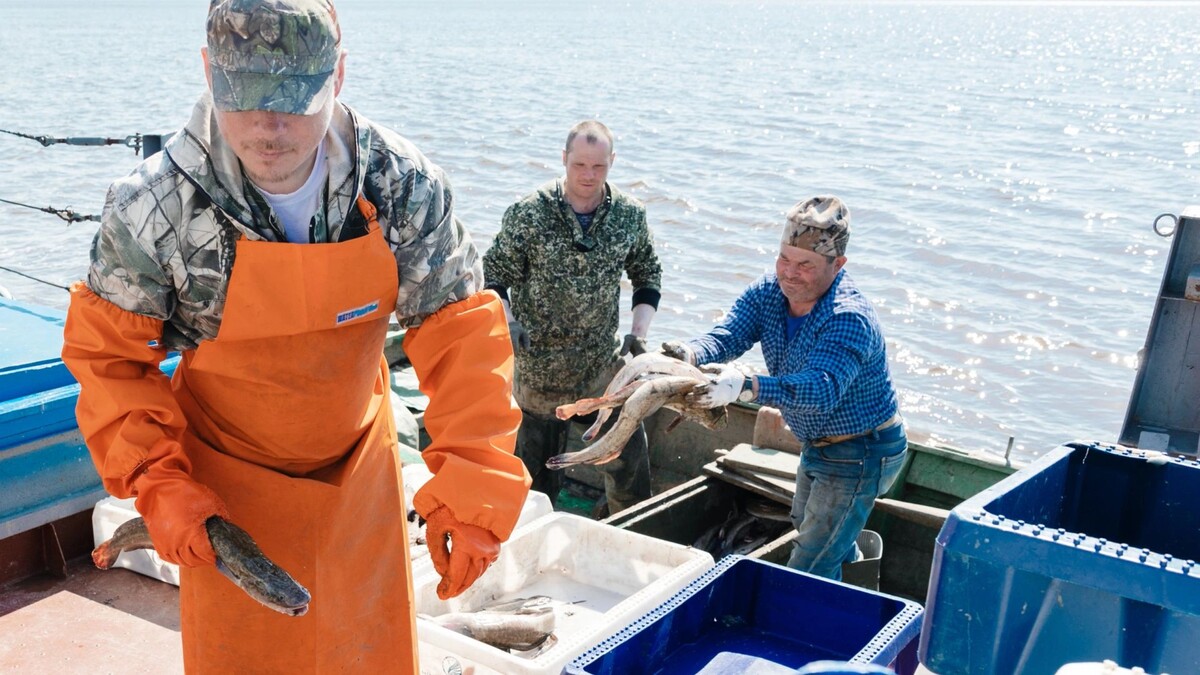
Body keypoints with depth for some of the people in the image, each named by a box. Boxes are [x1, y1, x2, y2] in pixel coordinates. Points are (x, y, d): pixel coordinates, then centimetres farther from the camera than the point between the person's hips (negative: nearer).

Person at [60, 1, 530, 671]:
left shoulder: (403, 184, -20)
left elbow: (462, 331, -16)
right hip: (226, 481, -1)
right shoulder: (152, 210, -22)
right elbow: (106, 353, -8)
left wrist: (472, 487, -24)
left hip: (360, 465, 2)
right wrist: (157, 483, -17)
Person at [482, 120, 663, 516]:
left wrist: (639, 331, -2)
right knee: (537, 472, 10)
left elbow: (648, 276, 10)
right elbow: (494, 276, -3)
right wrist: (508, 321, -20)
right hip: (541, 367, -2)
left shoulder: (630, 215, -2)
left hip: (605, 364, 2)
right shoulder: (528, 214, -10)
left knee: (630, 463, 6)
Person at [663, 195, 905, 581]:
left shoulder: (850, 318, -32)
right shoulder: (768, 292, -8)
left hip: (862, 452, -9)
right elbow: (727, 335, -22)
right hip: (818, 445, 9)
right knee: (805, 527, 31)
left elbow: (821, 389, -46)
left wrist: (745, 387, -61)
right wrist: (689, 354, -45)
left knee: (807, 575, -8)